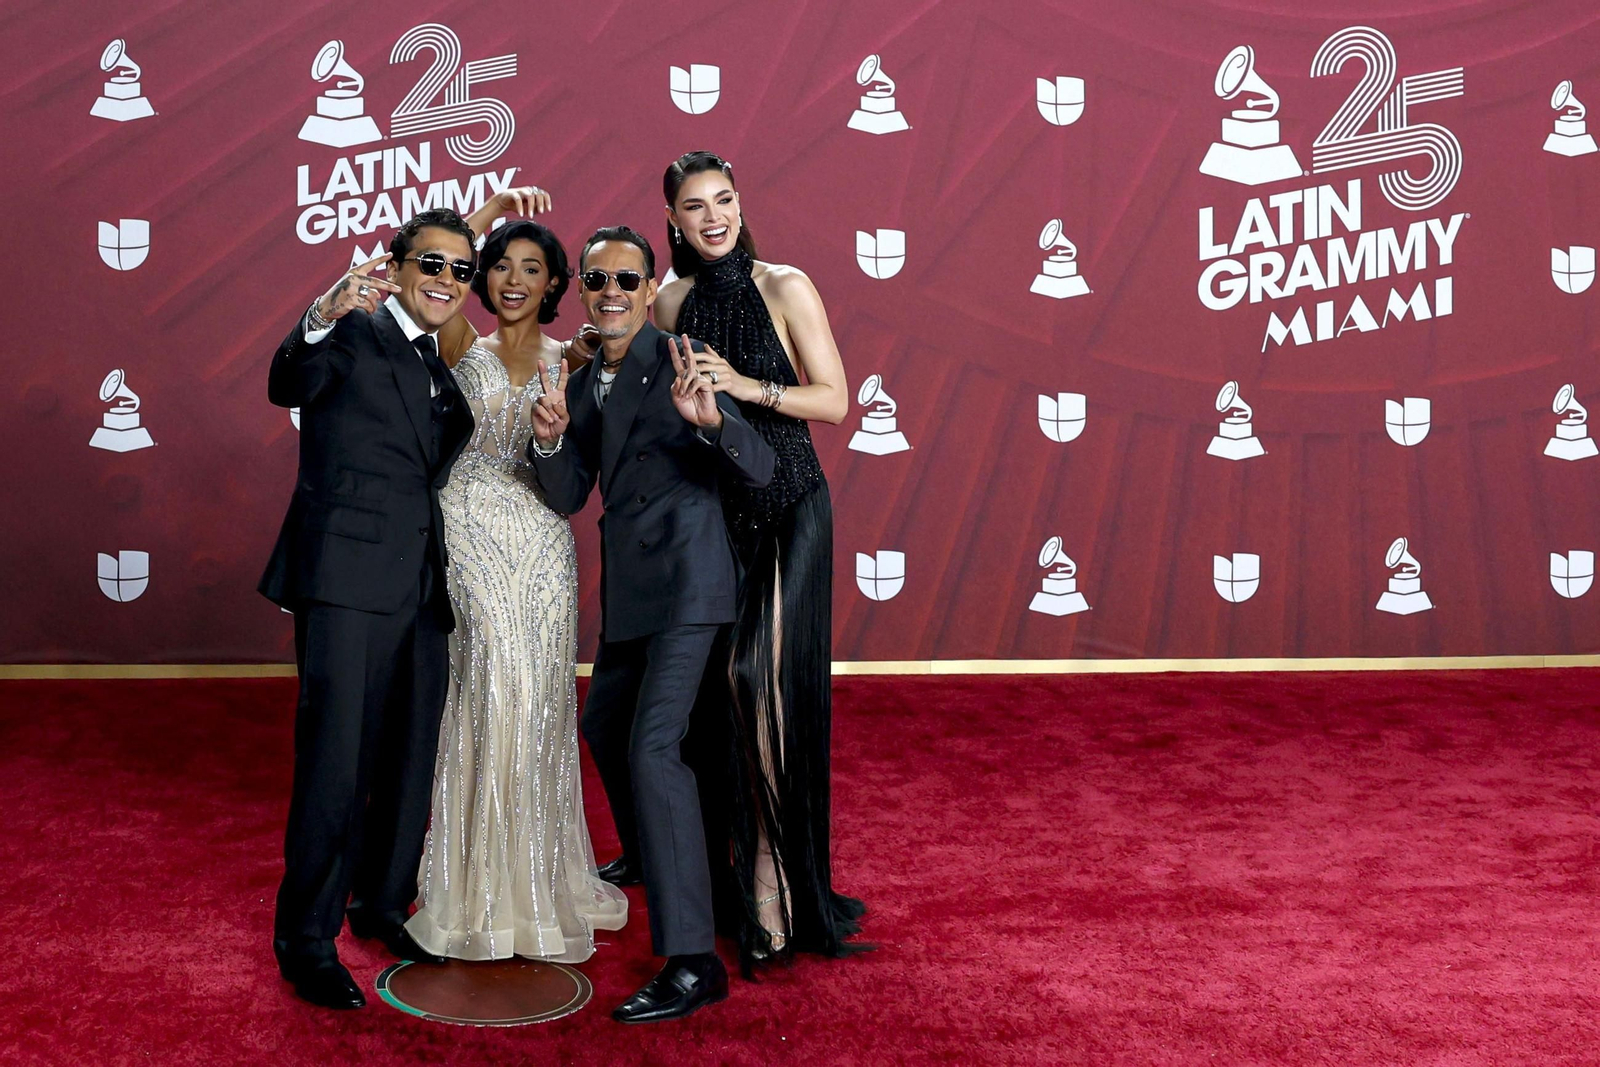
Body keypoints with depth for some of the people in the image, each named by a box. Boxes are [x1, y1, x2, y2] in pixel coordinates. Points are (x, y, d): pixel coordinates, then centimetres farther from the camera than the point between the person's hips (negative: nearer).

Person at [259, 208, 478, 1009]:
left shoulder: (441, 367, 19)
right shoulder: (355, 332, -3)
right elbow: (290, 388, -23)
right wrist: (322, 320, -44)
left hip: (421, 584, 7)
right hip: (348, 580, -7)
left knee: (410, 759, 14)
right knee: (335, 763, -7)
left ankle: (384, 904, 31)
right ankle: (306, 938, 5)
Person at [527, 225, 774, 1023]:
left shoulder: (677, 365, -11)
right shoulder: (582, 384, 11)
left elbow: (759, 469, -18)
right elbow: (567, 498, 7)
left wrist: (708, 419, -37)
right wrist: (549, 441, -13)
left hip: (684, 581, -9)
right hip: (629, 588, 9)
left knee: (652, 746, -18)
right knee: (605, 728, 23)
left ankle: (691, 960, -17)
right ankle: (648, 866, 48)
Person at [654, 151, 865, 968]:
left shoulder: (784, 287, -4)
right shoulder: (671, 303, 9)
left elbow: (834, 401, -7)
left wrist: (748, 385, -20)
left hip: (786, 510, -3)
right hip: (709, 510, 4)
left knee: (765, 679, -10)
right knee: (725, 684, 3)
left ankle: (775, 892, 0)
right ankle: (738, 872, 16)